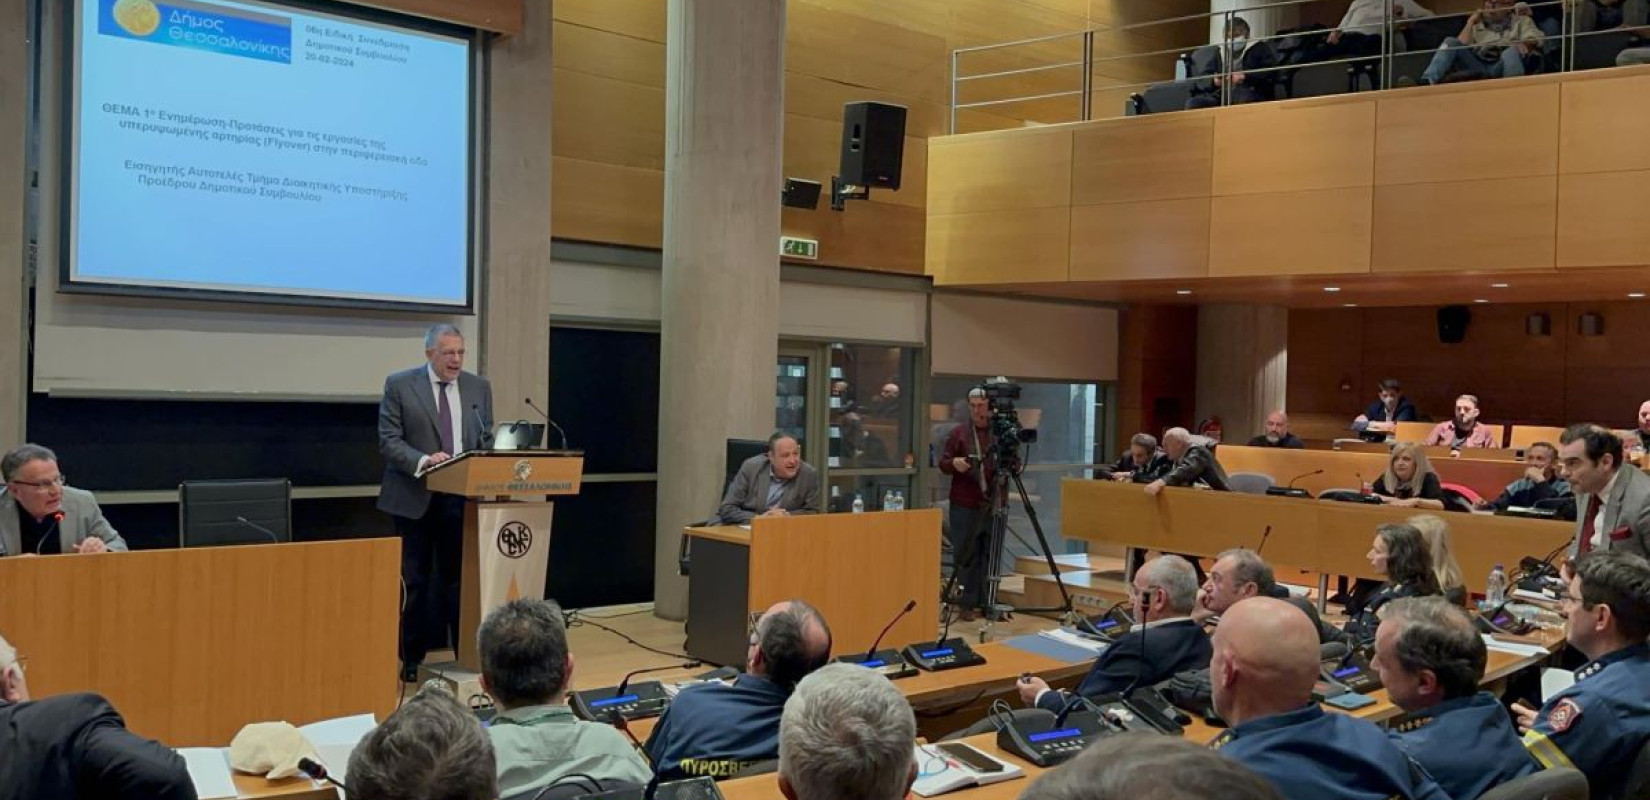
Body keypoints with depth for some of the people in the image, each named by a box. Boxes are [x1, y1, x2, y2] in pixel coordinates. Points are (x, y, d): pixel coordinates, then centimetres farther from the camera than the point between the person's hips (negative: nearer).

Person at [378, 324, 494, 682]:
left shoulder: (479, 387, 7)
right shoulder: (399, 385, -3)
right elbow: (388, 440, -8)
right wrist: (423, 461, -24)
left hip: (462, 496, 2)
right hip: (414, 496, -2)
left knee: (459, 577, 6)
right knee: (413, 581, 6)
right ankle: (411, 657, 16)